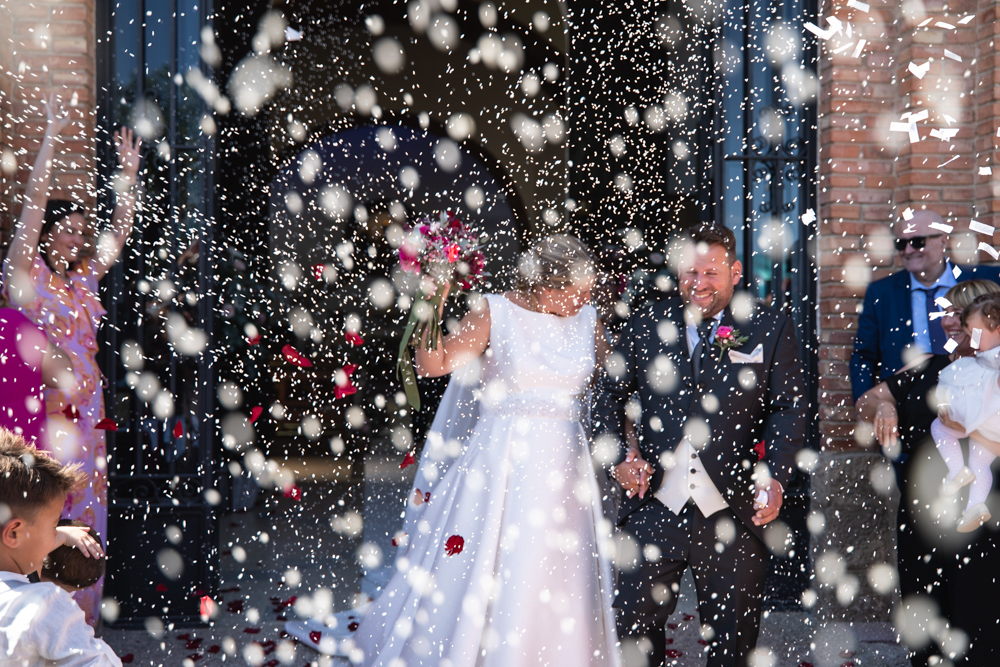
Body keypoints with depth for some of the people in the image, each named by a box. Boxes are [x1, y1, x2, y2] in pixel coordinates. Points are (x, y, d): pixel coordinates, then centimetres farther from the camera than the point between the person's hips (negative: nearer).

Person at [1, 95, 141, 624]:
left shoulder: (83, 279, 12)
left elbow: (120, 233, 18)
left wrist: (128, 172, 13)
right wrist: (51, 139, -17)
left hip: (87, 409, 7)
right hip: (44, 407, -6)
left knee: (86, 514, 8)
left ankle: (80, 626, 16)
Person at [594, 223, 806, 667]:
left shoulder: (771, 329, 3)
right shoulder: (645, 325, 7)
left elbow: (788, 409, 0)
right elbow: (611, 397, 13)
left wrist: (775, 476, -14)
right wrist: (619, 456, -3)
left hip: (733, 511, -1)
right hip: (654, 505, 1)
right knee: (633, 621, 5)